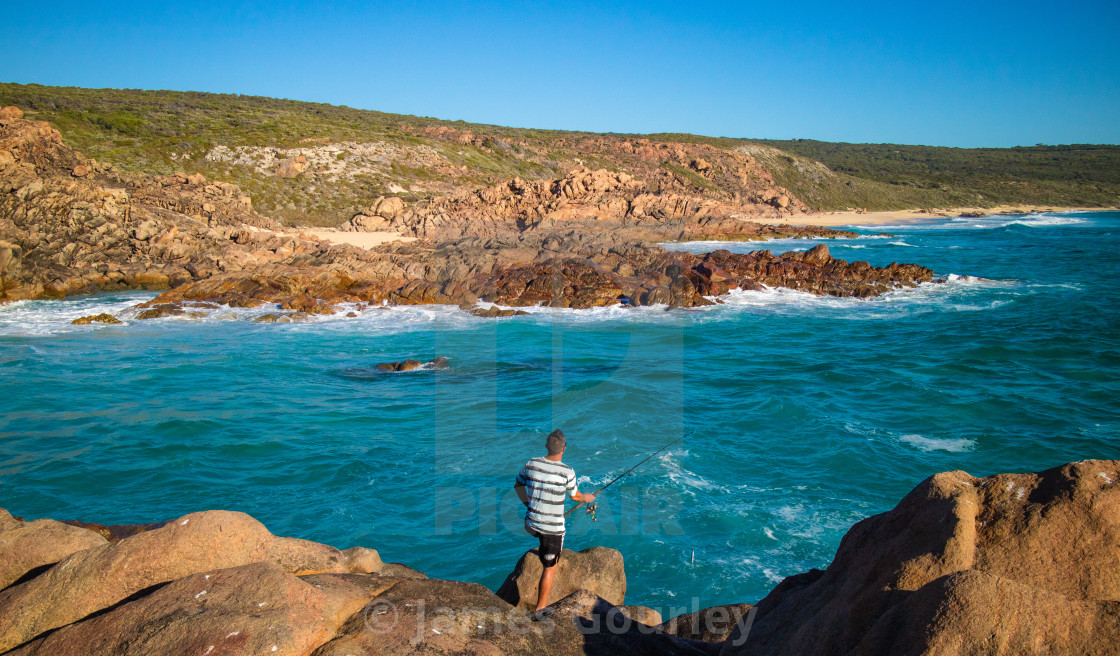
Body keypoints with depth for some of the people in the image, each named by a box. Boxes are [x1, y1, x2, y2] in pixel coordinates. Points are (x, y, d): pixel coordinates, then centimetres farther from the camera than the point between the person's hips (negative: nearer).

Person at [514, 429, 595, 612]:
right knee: (550, 568, 9)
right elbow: (575, 496, 3)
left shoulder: (531, 464, -5)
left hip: (531, 524, 4)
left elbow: (518, 485, 11)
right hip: (553, 528, -4)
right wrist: (586, 498, 25)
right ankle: (540, 608, 13)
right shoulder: (567, 472, -15)